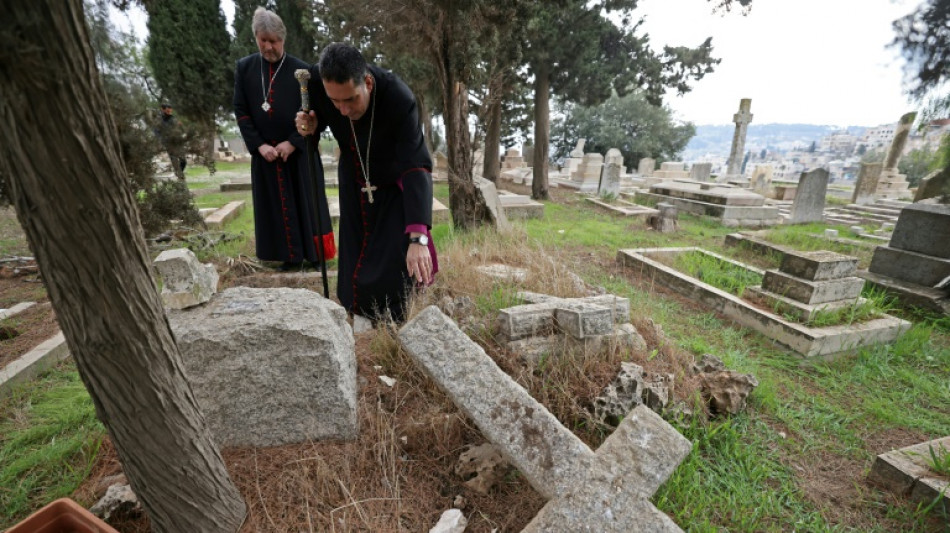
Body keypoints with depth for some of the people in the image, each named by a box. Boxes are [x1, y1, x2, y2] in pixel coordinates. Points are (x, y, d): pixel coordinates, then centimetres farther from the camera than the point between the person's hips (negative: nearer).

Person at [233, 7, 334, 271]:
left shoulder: (301, 70, -3)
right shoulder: (244, 68, 5)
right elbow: (240, 111, 4)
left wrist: (292, 143, -12)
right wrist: (259, 145, -8)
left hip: (299, 151, -2)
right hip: (265, 152, 3)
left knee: (306, 201, 6)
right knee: (277, 206, 5)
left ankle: (315, 253, 18)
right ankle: (291, 256, 15)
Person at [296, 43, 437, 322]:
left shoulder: (399, 97, -34)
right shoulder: (317, 81, -22)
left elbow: (416, 167, -40)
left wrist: (418, 238, -49)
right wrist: (310, 125, -24)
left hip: (396, 188, -4)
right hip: (354, 184, 4)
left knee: (394, 268, -9)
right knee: (354, 267, 6)